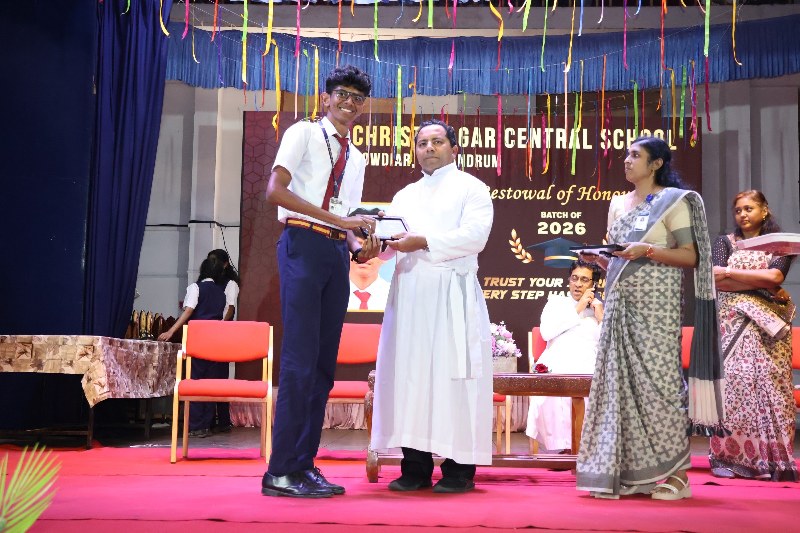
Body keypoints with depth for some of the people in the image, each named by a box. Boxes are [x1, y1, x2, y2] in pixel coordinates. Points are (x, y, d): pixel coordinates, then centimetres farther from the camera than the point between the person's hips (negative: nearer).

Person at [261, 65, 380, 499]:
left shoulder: (356, 159, 23)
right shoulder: (304, 134, 3)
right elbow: (275, 190, -10)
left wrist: (360, 248, -3)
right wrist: (339, 220, -15)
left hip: (336, 253, 7)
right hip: (303, 244, -7)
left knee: (325, 363, 5)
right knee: (300, 359, -12)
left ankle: (304, 464, 11)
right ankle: (281, 471, -8)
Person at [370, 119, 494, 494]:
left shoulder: (471, 188, 8)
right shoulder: (405, 196, 23)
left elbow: (474, 236, -9)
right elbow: (390, 245, 13)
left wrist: (423, 242, -16)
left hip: (453, 294, -5)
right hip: (409, 292, 5)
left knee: (453, 375, -7)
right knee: (410, 373, 0)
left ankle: (459, 468, -2)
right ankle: (416, 466, 6)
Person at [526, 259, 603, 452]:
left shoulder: (600, 308, 23)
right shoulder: (556, 302, 21)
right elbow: (546, 332, 0)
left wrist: (601, 318, 2)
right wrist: (578, 309, 1)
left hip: (588, 369, 1)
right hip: (557, 367, -1)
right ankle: (561, 446, -29)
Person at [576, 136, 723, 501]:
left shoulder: (674, 201, 0)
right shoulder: (618, 204, 18)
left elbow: (691, 256, -7)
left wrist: (647, 250, -17)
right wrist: (596, 258, 1)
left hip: (654, 306, -6)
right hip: (620, 304, 6)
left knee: (658, 380, -8)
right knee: (620, 381, 2)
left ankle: (674, 474, -1)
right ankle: (625, 472, 8)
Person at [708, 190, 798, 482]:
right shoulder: (725, 242, 14)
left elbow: (775, 276, -8)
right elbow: (717, 281, -3)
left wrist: (730, 272, -6)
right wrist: (761, 284, -6)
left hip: (768, 326, 0)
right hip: (732, 323, 0)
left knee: (768, 384, -8)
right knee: (732, 382, -10)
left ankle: (770, 459, -6)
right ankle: (729, 457, -7)